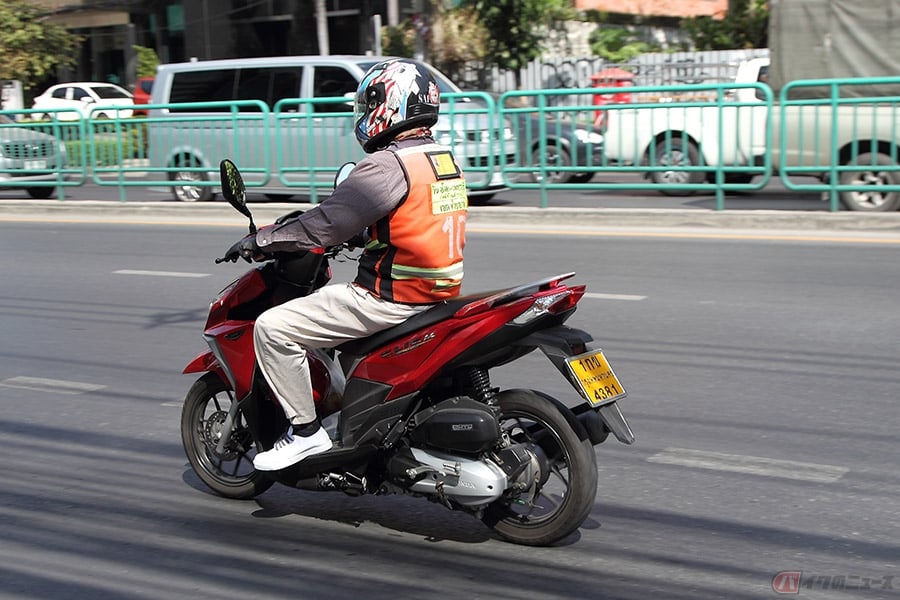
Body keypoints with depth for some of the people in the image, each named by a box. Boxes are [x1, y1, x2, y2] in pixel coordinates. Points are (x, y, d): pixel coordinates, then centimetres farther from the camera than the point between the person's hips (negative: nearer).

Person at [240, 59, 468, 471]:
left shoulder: (388, 166, -18)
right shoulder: (443, 158, 12)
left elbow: (326, 224, -17)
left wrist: (261, 240, -3)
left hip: (390, 299, -10)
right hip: (438, 292, 10)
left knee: (273, 328, -7)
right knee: (324, 299, 33)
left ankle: (306, 432, -3)